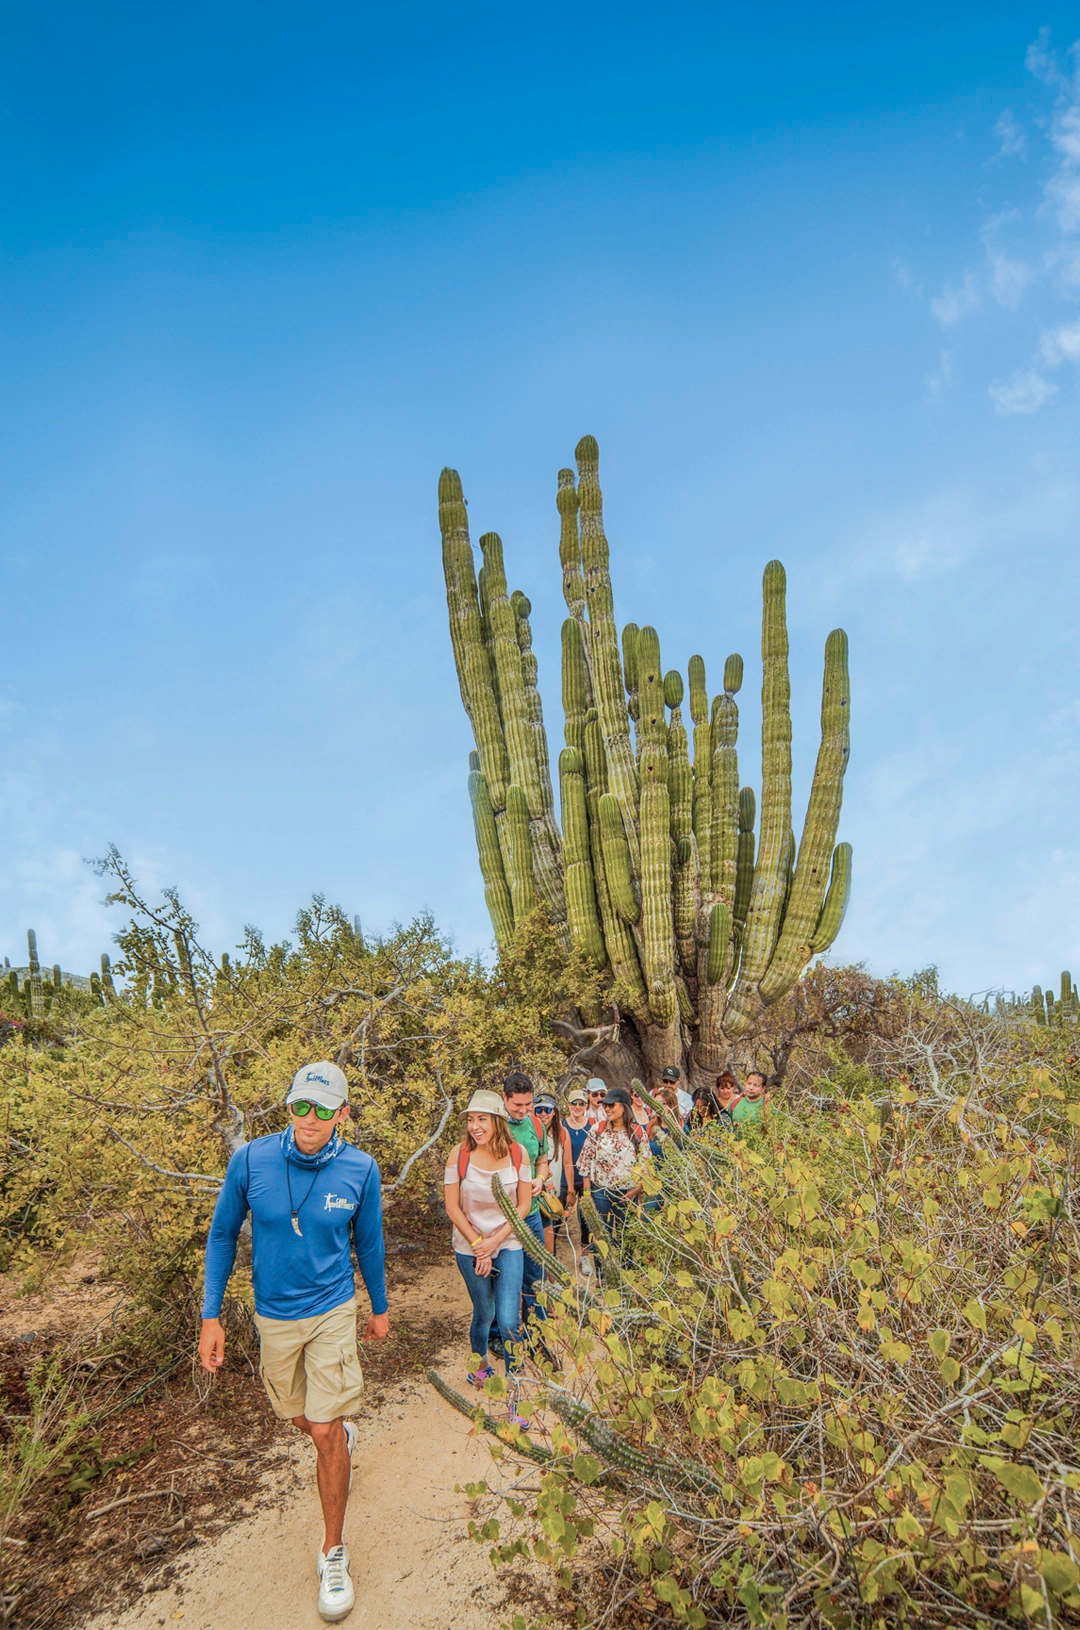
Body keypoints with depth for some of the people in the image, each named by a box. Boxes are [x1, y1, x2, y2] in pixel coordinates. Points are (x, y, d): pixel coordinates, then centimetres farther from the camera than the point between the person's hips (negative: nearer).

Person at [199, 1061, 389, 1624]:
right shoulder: (250, 1160, -19)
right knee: (301, 1418, 20)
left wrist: (380, 1308, 13)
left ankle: (333, 1553, 18)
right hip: (273, 1314, 2)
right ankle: (343, 1430, 56)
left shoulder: (360, 1169, -17)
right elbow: (222, 1236, -4)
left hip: (333, 1312, -2)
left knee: (325, 1434, -3)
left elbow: (369, 1243, 0)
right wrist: (211, 1316, -4)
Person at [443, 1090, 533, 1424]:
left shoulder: (517, 1153, -10)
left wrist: (495, 1240, -11)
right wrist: (477, 1246, -11)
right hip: (469, 1246, 0)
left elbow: (524, 1204, -3)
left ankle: (513, 1398, 3)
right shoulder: (459, 1154, -13)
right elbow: (453, 1207, -8)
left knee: (508, 1321, -10)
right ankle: (480, 1364, 46)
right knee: (483, 1313, 15)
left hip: (508, 1245, 0)